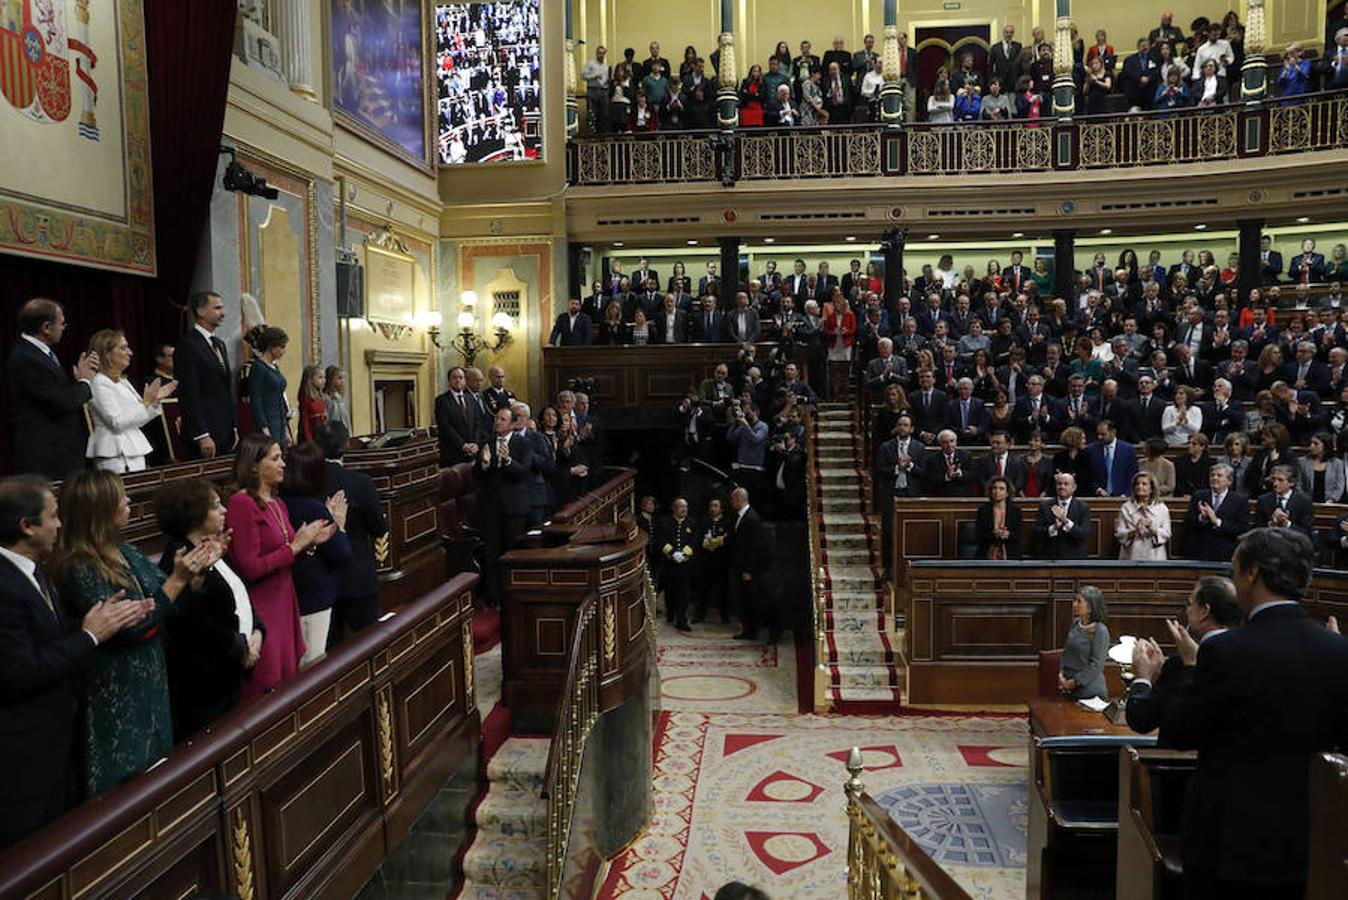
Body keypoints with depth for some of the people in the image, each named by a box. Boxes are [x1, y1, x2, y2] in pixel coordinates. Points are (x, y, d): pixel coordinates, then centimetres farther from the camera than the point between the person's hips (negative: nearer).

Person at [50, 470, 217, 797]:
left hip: (151, 685, 7)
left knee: (155, 771, 18)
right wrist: (178, 579, -24)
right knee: (126, 781, 6)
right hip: (117, 698, -7)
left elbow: (172, 600, 6)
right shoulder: (79, 570, -20)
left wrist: (194, 570, -11)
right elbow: (132, 628, -21)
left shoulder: (126, 552, 1)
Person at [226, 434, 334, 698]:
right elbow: (250, 568, -19)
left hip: (284, 602, 8)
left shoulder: (278, 503, 11)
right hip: (259, 609, -8)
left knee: (289, 679, 15)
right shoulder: (242, 504, -15)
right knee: (266, 690, 0)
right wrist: (296, 546, -16)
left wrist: (310, 541, 2)